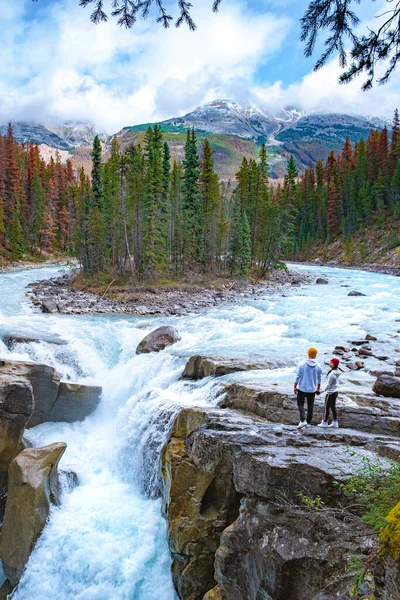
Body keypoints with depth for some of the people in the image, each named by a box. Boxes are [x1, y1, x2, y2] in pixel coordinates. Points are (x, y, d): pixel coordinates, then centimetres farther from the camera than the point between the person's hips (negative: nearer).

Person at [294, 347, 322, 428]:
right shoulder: (318, 366, -4)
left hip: (302, 388, -2)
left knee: (300, 403, 9)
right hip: (312, 389, 2)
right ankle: (308, 422, 19)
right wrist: (318, 389, 20)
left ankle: (303, 420, -6)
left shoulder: (301, 363, -11)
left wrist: (295, 386, 0)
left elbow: (298, 376, -10)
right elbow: (319, 378, 6)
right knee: (310, 406, 13)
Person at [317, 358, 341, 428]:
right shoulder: (337, 372, 1)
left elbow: (328, 385, -22)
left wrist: (322, 391, -11)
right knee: (333, 407, 17)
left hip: (330, 393, -8)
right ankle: (335, 422, 23)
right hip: (335, 392, 8)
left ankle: (324, 422, 16)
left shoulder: (331, 374, -26)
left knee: (327, 407, 5)